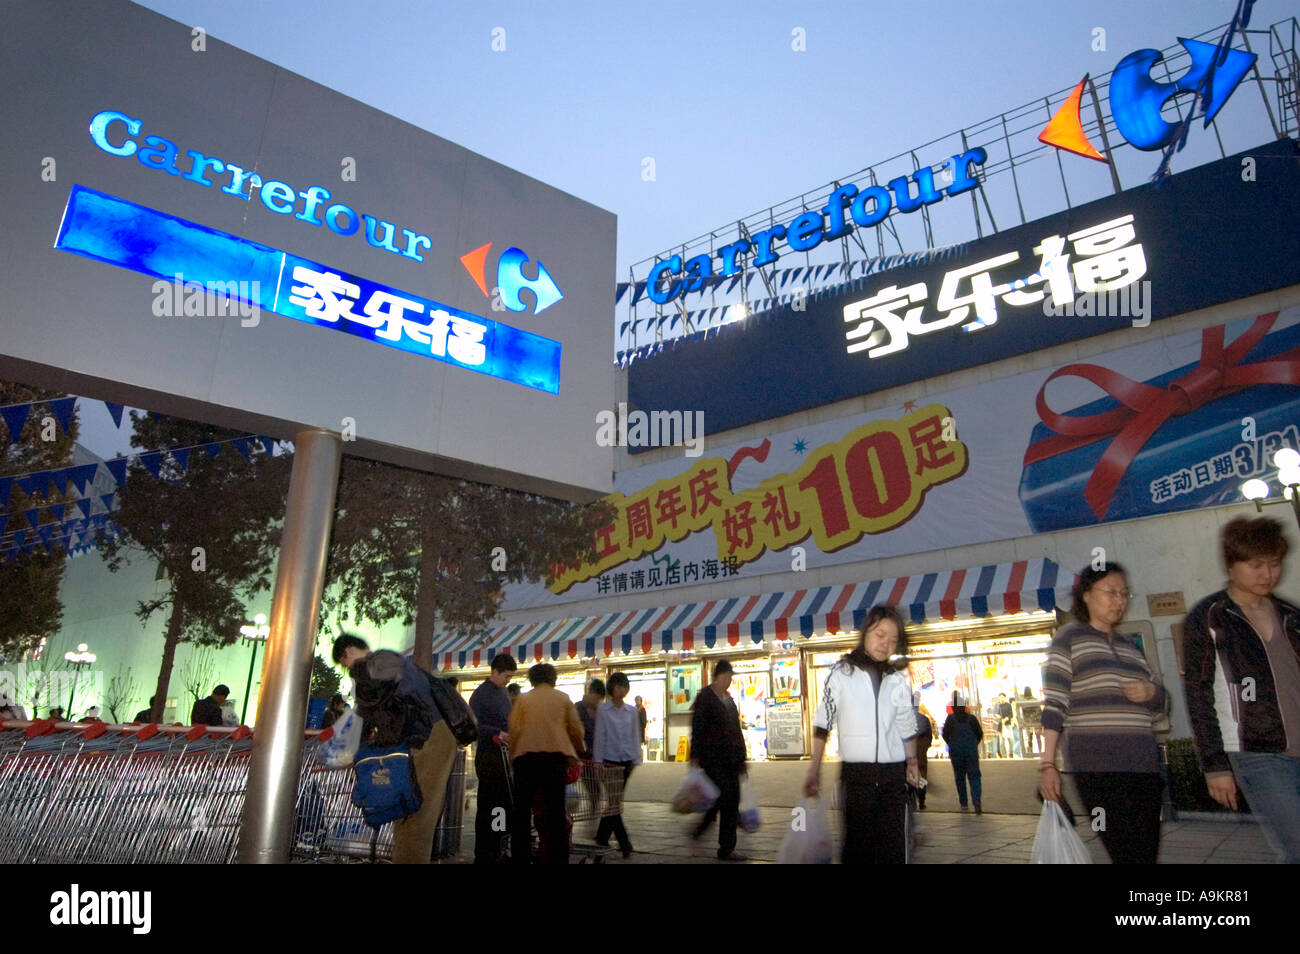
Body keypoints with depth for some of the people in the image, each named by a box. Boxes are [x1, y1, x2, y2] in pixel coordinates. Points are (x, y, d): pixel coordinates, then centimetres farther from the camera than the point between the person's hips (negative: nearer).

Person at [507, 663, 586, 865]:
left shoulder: (523, 699, 9)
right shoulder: (563, 698, 10)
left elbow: (514, 729, 1)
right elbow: (576, 729, 10)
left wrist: (513, 753, 12)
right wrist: (577, 752, 24)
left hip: (527, 756, 0)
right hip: (556, 755, 0)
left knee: (522, 810, 8)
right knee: (556, 810, 4)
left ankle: (519, 857, 9)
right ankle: (558, 858, 2)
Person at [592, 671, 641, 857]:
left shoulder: (631, 711, 8)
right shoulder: (603, 710, -3)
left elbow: (635, 736, 11)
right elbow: (599, 736, -4)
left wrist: (636, 758, 5)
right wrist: (598, 761, -6)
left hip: (626, 760, 4)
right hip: (609, 758, -4)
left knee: (614, 800, 8)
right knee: (614, 800, -6)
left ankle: (602, 837, 22)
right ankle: (623, 841, -2)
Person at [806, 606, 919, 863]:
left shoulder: (898, 680, 9)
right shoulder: (842, 673, 0)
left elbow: (907, 726, 19)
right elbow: (823, 724, -1)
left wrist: (912, 760, 6)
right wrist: (814, 770, -5)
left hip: (894, 774, 3)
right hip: (857, 774, -3)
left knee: (894, 846, 4)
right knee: (858, 844, -1)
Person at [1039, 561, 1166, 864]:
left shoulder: (1130, 644, 19)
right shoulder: (1070, 637, 1)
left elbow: (1158, 703, 26)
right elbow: (1054, 704, -7)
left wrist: (1152, 692, 1)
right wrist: (1047, 764, -15)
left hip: (1143, 763, 6)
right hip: (1096, 765, -6)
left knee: (1147, 852, 4)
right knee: (1130, 855, -10)